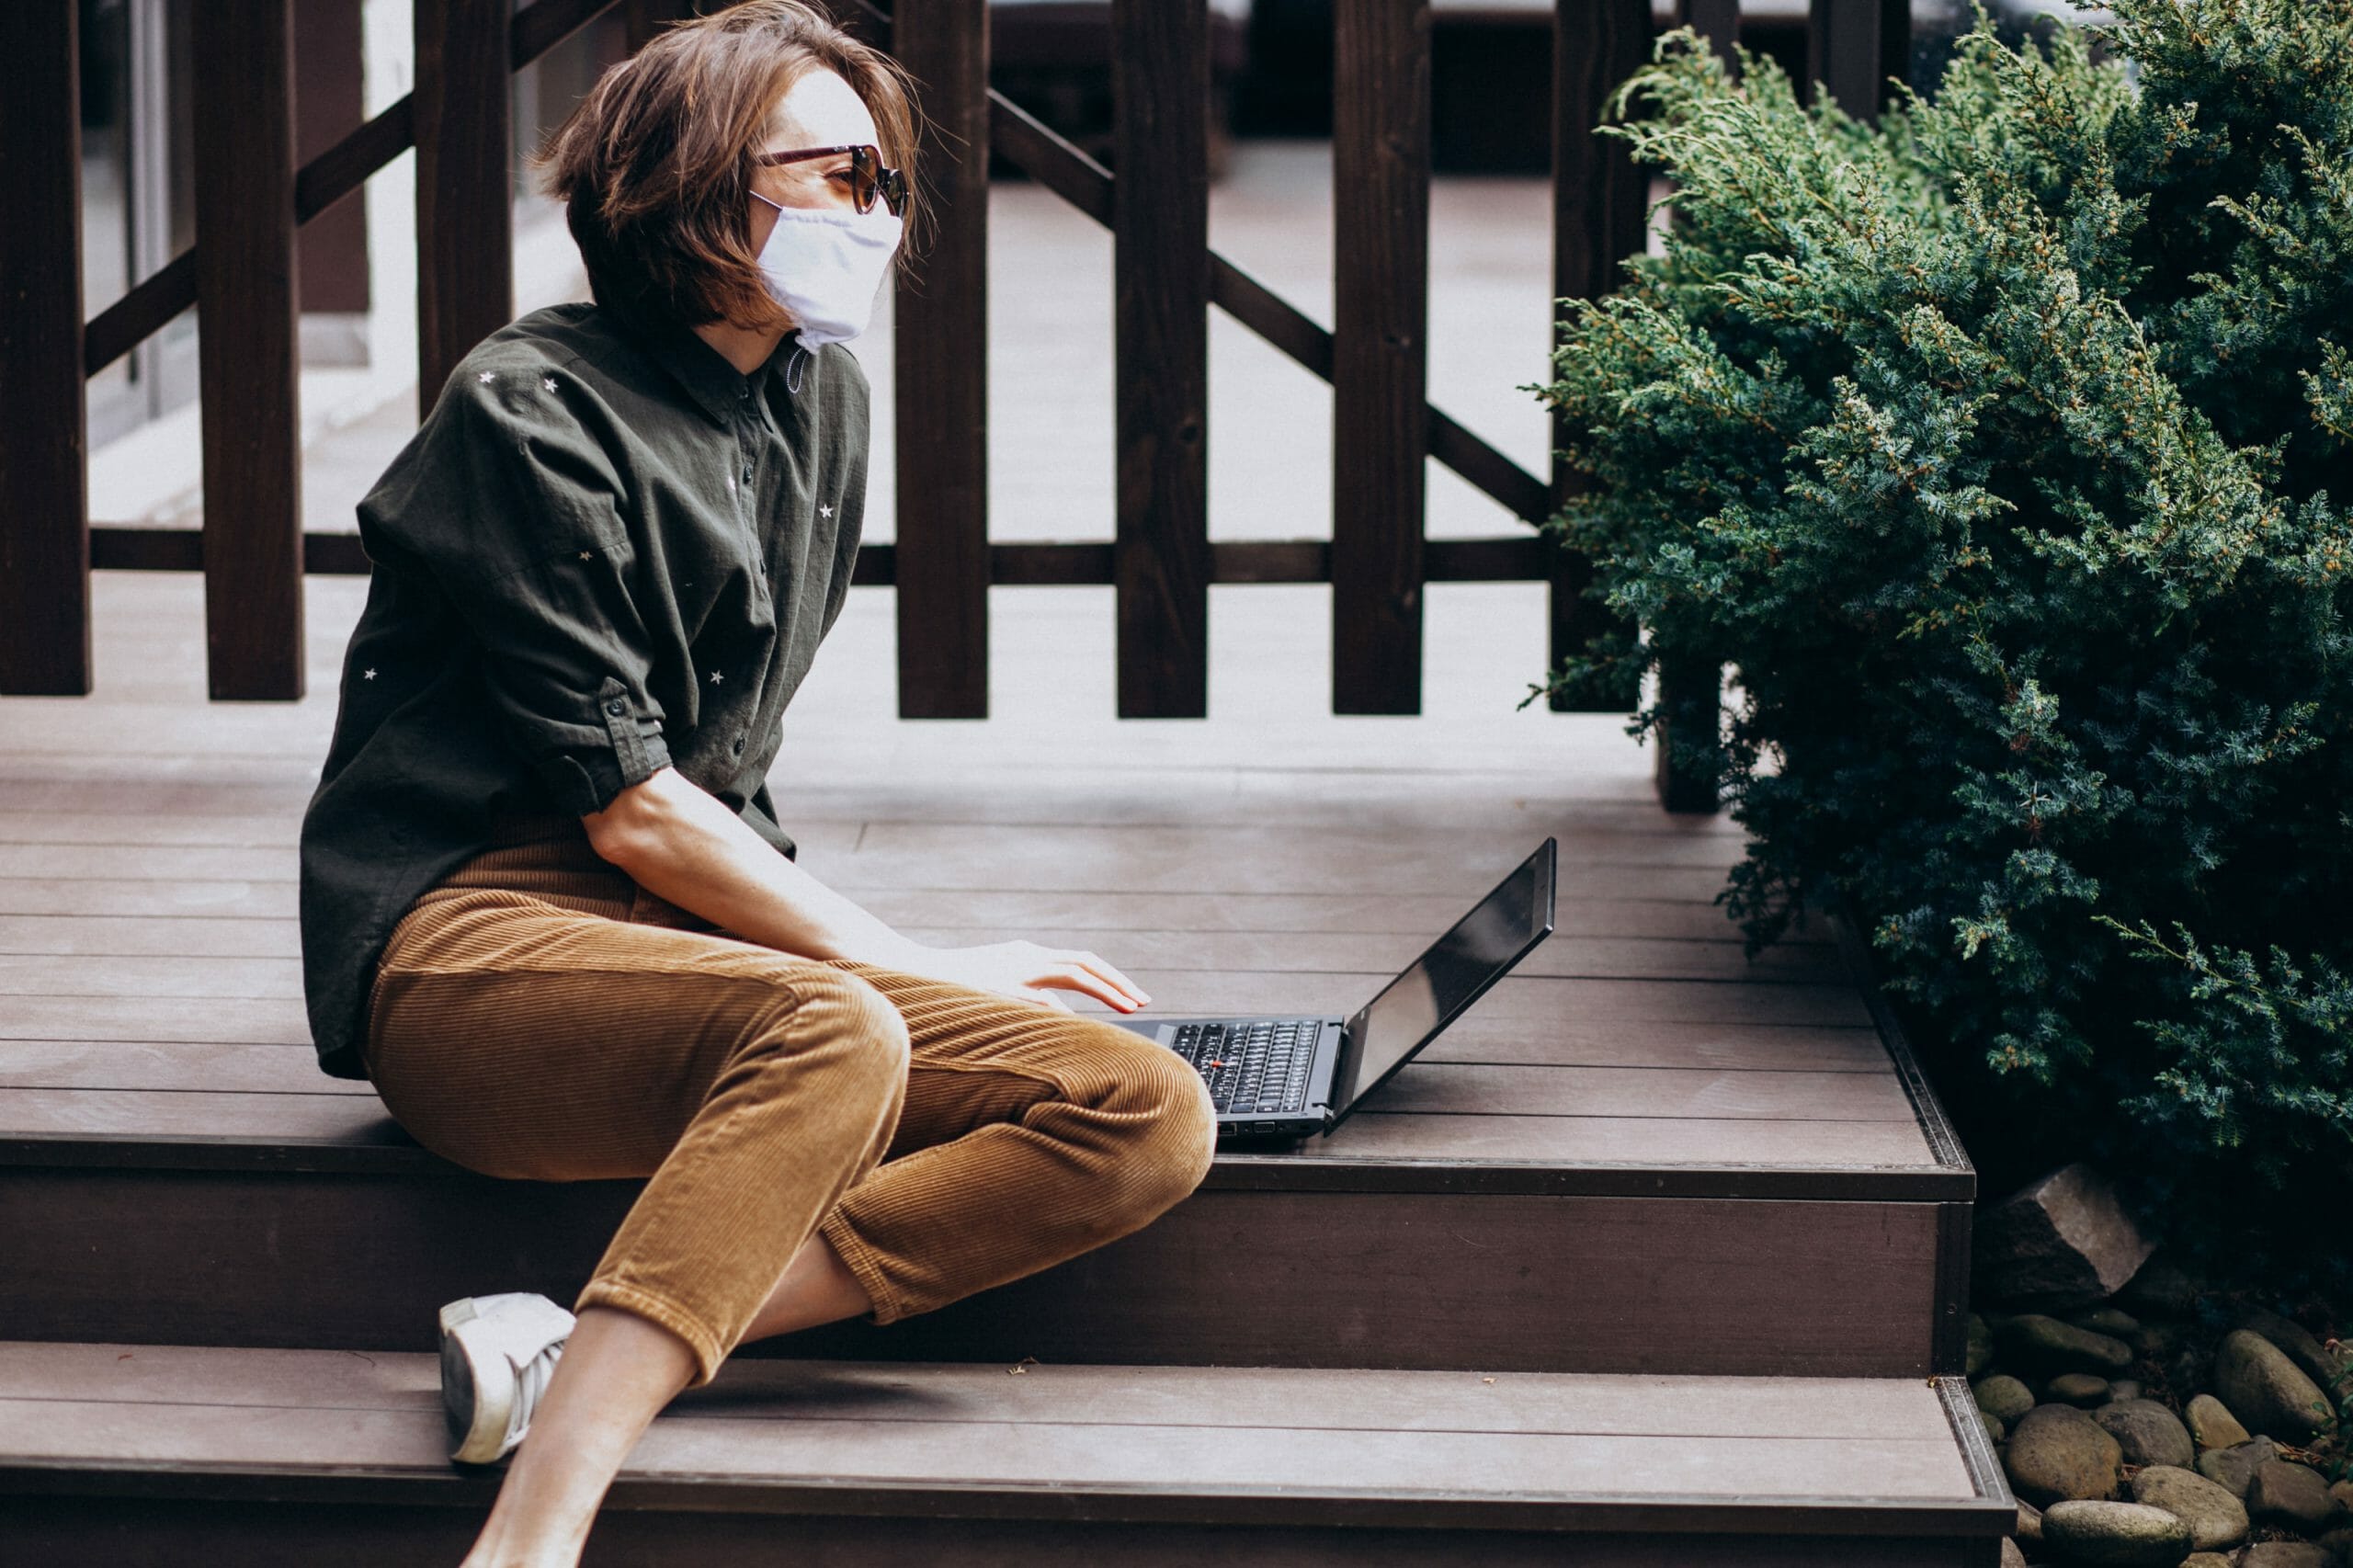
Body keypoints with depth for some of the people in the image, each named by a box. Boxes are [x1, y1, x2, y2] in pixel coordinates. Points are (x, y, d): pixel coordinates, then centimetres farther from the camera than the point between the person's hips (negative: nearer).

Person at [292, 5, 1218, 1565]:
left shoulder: (822, 400, 17)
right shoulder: (533, 413, -6)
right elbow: (626, 806, -11)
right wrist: (917, 966, -8)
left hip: (701, 934, 8)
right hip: (470, 928, -8)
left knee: (1149, 1117, -16)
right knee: (837, 1037, -39)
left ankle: (586, 1349, -28)